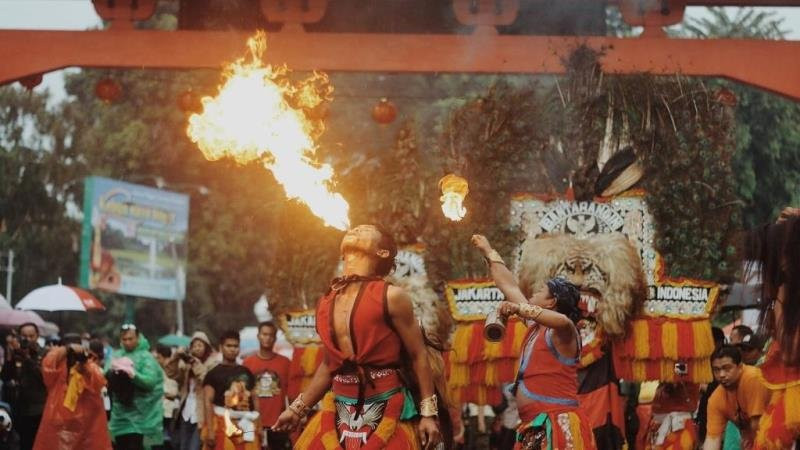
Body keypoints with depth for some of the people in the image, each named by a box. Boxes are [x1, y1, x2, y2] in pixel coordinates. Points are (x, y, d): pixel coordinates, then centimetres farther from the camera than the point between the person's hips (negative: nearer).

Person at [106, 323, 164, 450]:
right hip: (120, 413, 5)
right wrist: (111, 373, -19)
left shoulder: (146, 357, -6)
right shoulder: (115, 356, 9)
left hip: (139, 415, -5)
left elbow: (150, 381, -18)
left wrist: (133, 375, -33)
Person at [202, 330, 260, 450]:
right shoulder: (214, 374, 0)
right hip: (224, 425, -5)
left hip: (246, 426, 5)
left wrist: (259, 426, 11)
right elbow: (208, 402, -7)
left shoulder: (246, 372, 16)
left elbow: (254, 399, 19)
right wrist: (210, 430, -17)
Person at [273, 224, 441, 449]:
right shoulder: (325, 303, 10)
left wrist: (428, 413, -7)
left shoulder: (391, 297, -7)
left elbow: (418, 356, -4)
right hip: (340, 414, 5)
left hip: (386, 412, -5)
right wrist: (297, 409, 23)